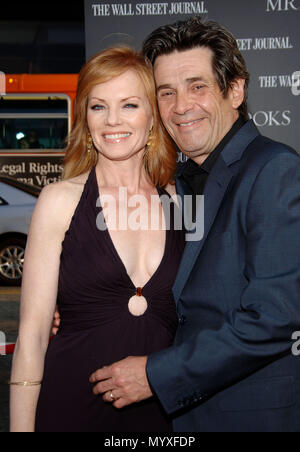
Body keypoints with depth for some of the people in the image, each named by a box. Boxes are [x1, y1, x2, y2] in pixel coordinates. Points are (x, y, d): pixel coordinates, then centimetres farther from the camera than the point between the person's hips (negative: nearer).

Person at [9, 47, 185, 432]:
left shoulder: (179, 203, 2)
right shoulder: (60, 201, -5)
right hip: (73, 402, -2)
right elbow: (32, 332, -6)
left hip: (160, 408, 3)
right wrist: (21, 427, -10)